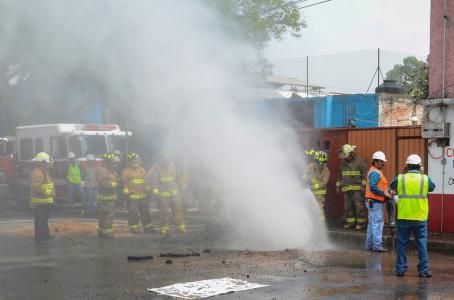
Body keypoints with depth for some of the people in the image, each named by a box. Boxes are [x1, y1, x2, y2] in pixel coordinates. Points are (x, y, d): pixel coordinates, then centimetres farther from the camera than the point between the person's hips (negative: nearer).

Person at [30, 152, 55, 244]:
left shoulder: (44, 171, 17)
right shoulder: (37, 172, -18)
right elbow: (36, 186, -27)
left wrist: (52, 192, 13)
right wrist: (48, 192, -25)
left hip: (46, 201, 11)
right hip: (39, 201, -11)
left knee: (45, 219, 20)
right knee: (40, 220, -7)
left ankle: (45, 235, 30)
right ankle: (39, 238, -2)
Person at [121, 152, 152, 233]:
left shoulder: (141, 170, 16)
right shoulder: (126, 171, -4)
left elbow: (146, 181, 23)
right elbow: (124, 183, -9)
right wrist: (126, 192, -15)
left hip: (143, 196, 6)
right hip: (132, 196, -6)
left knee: (145, 212, 10)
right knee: (133, 213, -4)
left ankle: (148, 228, 18)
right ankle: (134, 229, 5)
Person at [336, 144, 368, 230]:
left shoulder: (359, 161, -2)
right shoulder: (343, 162, 14)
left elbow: (365, 174, -6)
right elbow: (340, 175, 22)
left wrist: (363, 186, -13)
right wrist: (338, 186, 17)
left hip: (357, 188, -5)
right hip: (346, 189, 5)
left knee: (359, 206, -8)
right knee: (348, 206, 4)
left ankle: (360, 223, -3)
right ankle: (350, 222, 11)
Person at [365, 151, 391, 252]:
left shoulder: (376, 171, 18)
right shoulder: (375, 172, -15)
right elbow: (373, 187, -25)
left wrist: (388, 191, 3)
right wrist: (384, 194, -20)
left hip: (374, 202, 11)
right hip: (376, 202, -11)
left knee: (372, 223, 13)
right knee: (377, 223, -9)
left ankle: (369, 245, 19)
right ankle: (377, 245, -8)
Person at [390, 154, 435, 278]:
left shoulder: (400, 178, -4)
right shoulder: (425, 179, -5)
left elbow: (392, 187, 16)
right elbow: (432, 188, 16)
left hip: (403, 218, 1)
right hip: (420, 218, 0)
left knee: (402, 244, 10)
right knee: (422, 244, 8)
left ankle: (400, 269, 15)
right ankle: (424, 270, 10)